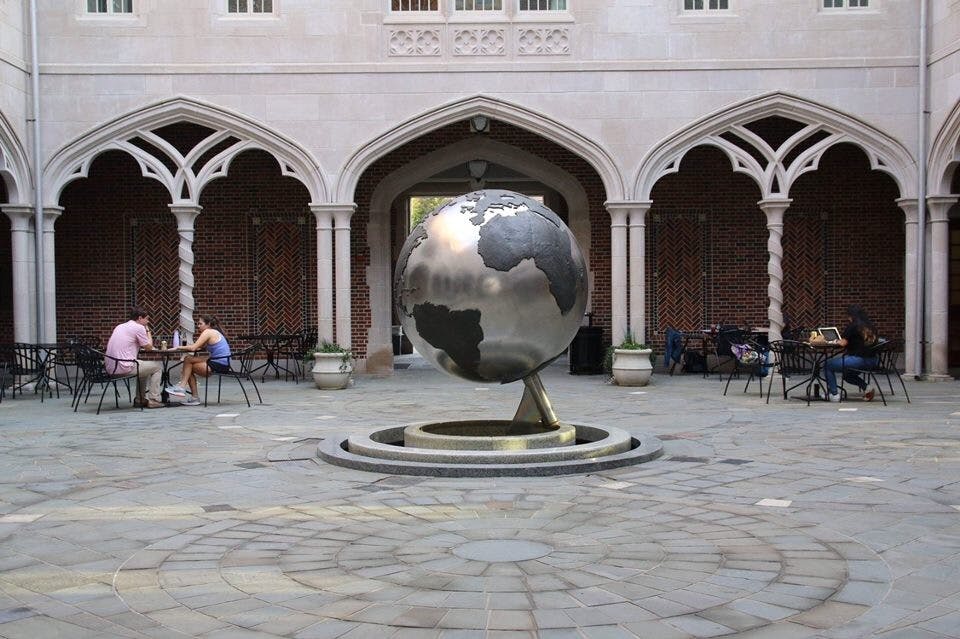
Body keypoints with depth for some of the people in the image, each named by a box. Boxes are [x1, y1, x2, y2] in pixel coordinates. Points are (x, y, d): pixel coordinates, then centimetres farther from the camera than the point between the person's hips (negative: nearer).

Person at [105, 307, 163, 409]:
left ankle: (140, 399, 32)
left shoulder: (120, 326, 19)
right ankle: (153, 400, 6)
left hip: (110, 368, 9)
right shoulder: (139, 328, -7)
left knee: (143, 365, 33)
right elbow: (149, 347, 1)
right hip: (124, 368, -9)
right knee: (157, 367, 9)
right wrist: (148, 331, 14)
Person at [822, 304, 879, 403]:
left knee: (828, 365, 5)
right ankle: (865, 388, 13)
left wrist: (836, 342, 11)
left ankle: (834, 394, 4)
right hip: (872, 361, 8)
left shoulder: (852, 326, -10)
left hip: (858, 359, -8)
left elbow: (843, 343, -10)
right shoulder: (870, 326, 12)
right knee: (847, 375, 33)